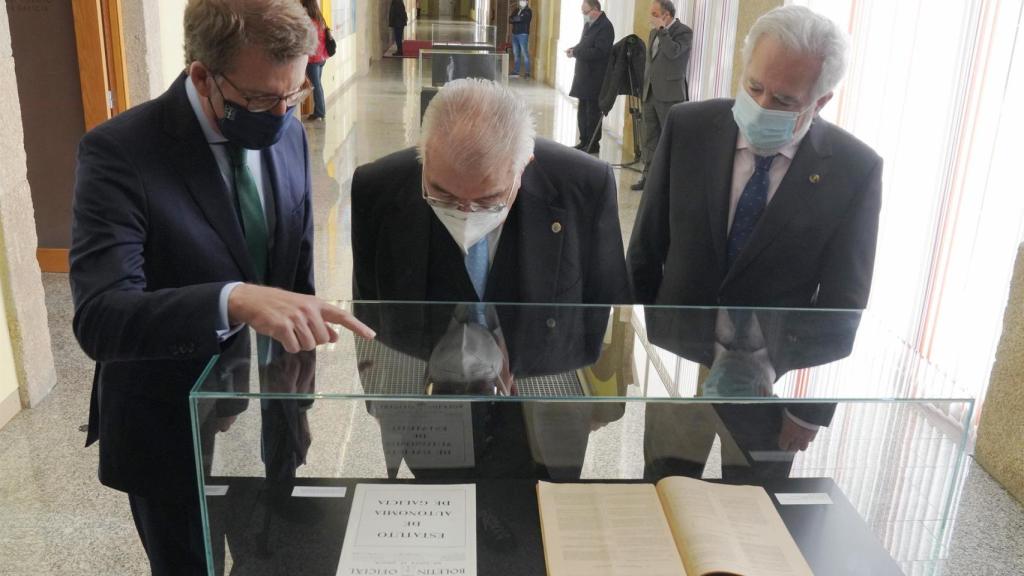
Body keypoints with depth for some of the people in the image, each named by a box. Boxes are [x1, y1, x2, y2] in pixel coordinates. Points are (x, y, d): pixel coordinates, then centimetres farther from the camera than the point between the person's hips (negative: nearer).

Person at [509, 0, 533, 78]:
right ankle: (516, 71, 14)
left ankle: (527, 72, -11)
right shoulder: (516, 10, 18)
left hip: (523, 34, -7)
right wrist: (517, 19, -12)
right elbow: (510, 19, 7)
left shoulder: (528, 11, -1)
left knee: (525, 53, -10)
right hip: (515, 34, 7)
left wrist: (514, 19, 1)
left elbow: (521, 18, -16)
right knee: (516, 54, 8)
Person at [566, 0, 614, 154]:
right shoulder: (589, 24, 12)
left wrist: (575, 53, -19)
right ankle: (584, 141, 22)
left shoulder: (605, 26, -14)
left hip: (595, 77, -9)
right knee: (582, 111, 13)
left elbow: (599, 52, -22)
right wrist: (574, 49, 2)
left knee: (593, 112, -2)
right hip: (584, 75, 9)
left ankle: (593, 144, 7)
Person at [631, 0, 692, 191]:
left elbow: (673, 52, -25)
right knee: (650, 139, 8)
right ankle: (649, 176, 13)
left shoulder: (684, 32, -7)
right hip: (650, 93, 7)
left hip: (669, 95, -7)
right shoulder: (654, 32, 16)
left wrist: (661, 29, -16)